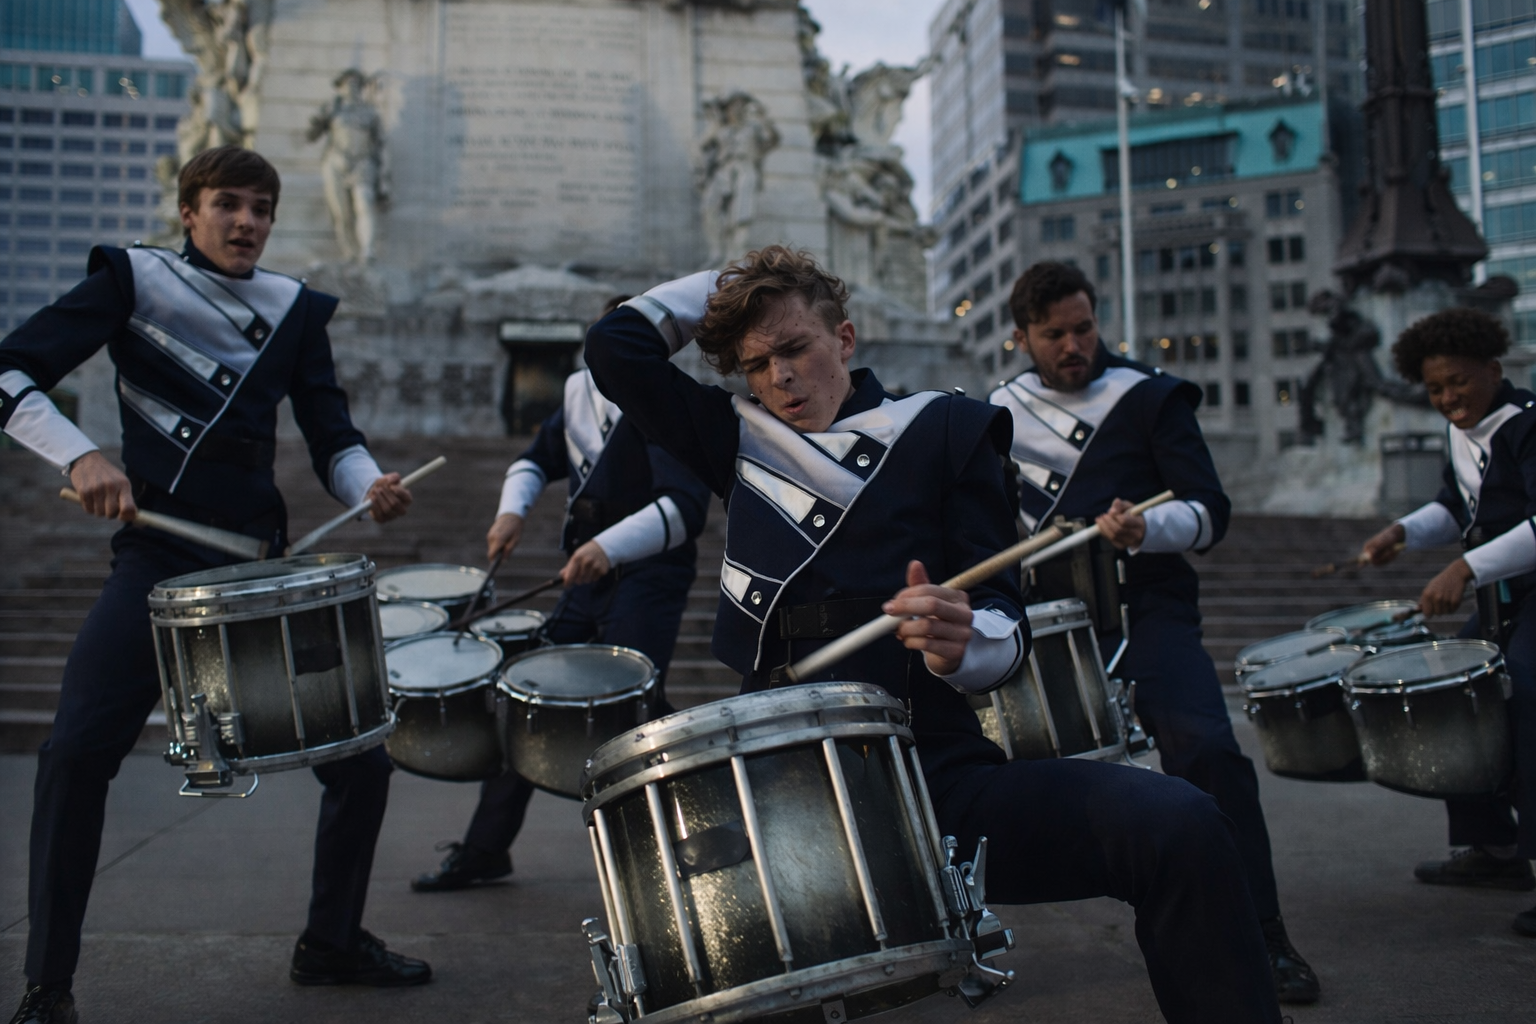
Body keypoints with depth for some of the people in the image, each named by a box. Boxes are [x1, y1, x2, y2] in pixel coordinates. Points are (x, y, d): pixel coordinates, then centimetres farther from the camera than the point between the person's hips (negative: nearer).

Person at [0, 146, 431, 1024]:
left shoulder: (294, 308, 9)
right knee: (77, 752, -17)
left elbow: (332, 437, 8)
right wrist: (80, 456, -23)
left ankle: (333, 942, 24)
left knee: (361, 749, 2)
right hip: (159, 557, -3)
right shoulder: (134, 279, 0)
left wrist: (372, 486, -14)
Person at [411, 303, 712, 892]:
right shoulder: (581, 390, 9)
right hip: (583, 579, 8)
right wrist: (513, 509, 2)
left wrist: (610, 545, -43)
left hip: (646, 582, -7)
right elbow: (539, 458, 23)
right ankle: (484, 851, 25)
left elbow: (685, 507, -28)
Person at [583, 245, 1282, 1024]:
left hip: (943, 772, -1)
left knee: (1181, 827, -27)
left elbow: (1004, 617, 2)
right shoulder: (740, 441, 16)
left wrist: (961, 643, -22)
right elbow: (615, 348, 15)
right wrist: (725, 283, 21)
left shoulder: (943, 431, 8)